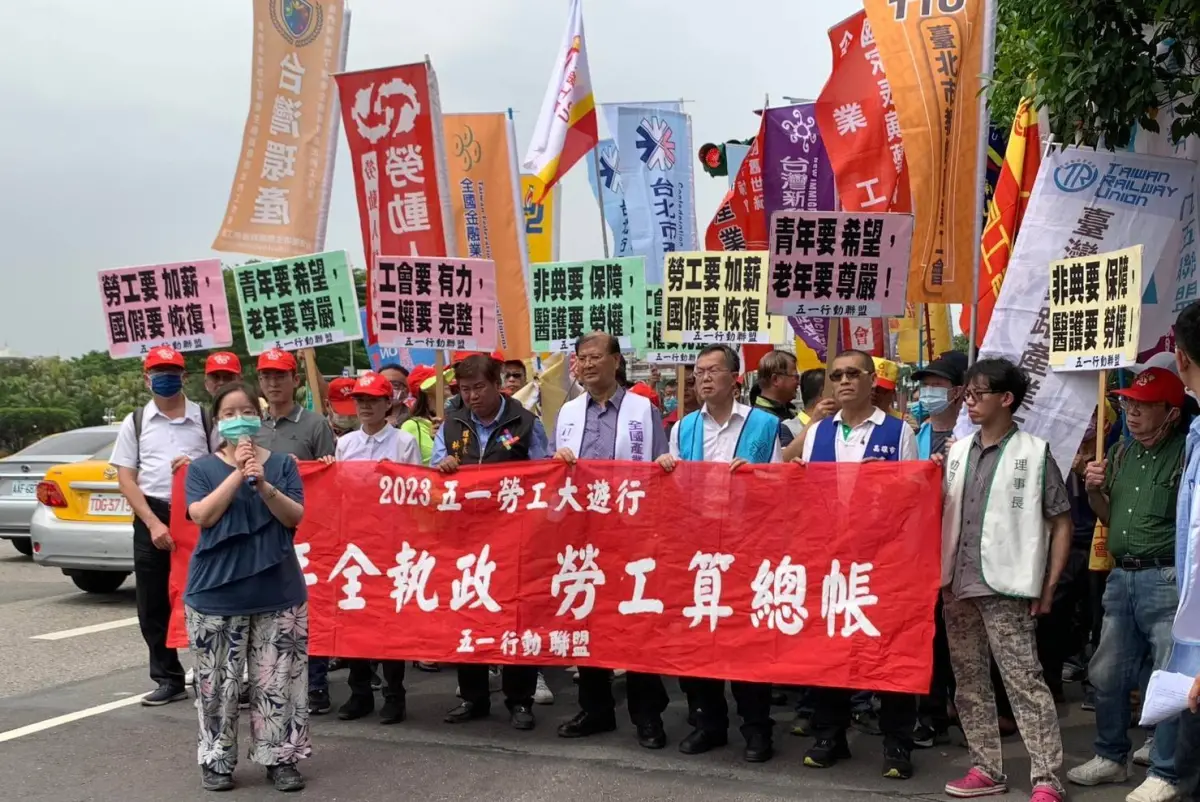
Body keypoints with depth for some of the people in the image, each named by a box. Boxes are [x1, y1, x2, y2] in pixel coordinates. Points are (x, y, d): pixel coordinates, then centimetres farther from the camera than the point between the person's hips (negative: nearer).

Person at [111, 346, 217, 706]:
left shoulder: (206, 419, 6)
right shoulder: (135, 422, 9)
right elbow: (126, 479, 3)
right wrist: (153, 523, -8)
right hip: (152, 517, 2)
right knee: (152, 605, 6)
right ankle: (169, 679, 18)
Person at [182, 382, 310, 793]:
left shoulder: (282, 463, 6)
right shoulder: (202, 468, 4)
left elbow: (295, 517, -4)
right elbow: (202, 516, -10)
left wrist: (263, 484, -19)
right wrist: (238, 473, -16)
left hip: (277, 592, 1)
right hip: (215, 592, 0)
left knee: (276, 681, 3)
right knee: (217, 681, 3)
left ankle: (280, 758, 14)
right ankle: (216, 760, 16)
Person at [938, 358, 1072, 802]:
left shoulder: (1034, 452, -3)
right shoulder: (957, 452, 11)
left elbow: (1061, 522, 0)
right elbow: (939, 514, 19)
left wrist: (1049, 586, -5)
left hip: (1005, 587, -6)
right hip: (958, 585, 6)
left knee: (1024, 681, -7)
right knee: (969, 682, 11)